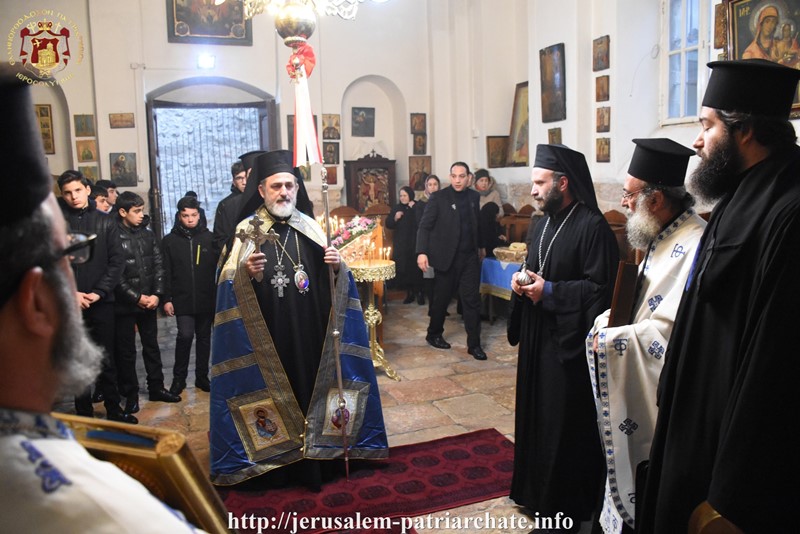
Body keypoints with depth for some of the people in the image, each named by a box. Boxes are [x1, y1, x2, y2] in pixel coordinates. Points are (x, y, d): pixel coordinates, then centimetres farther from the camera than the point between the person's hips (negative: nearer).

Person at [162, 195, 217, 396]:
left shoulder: (209, 238, 2)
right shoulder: (170, 240, 3)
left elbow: (218, 268, 1)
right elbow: (165, 273, 1)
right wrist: (167, 299, -5)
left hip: (206, 299, 1)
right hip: (182, 300, -1)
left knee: (204, 337, 10)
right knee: (185, 336, -9)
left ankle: (202, 376, 24)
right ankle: (179, 378, 9)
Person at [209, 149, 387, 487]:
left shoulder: (310, 227, 6)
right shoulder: (248, 231, -2)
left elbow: (332, 281, 9)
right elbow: (228, 288, -7)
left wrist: (336, 265, -13)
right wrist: (246, 272, -27)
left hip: (309, 333, 3)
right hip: (265, 336, -2)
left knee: (311, 388, 8)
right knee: (271, 393, 4)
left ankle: (313, 459, 25)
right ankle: (271, 465, 21)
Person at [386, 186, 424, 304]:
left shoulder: (418, 207, -3)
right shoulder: (396, 208, 9)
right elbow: (388, 224, 8)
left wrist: (413, 209, -19)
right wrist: (395, 218, -10)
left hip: (415, 244, -4)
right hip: (400, 245, 4)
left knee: (416, 269, -9)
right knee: (403, 269, 1)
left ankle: (419, 293, 4)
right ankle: (409, 293, 13)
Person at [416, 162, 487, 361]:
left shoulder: (474, 197, 5)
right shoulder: (438, 198, -8)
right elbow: (424, 226, -11)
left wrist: (480, 246, 23)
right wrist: (422, 252, -21)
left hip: (470, 256, 3)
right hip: (447, 257, -3)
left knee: (472, 300, 2)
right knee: (442, 298, 9)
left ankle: (474, 344, 9)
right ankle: (434, 334, 30)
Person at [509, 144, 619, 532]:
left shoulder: (592, 227, -16)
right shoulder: (544, 223, 10)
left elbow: (600, 288, -19)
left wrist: (549, 291, -20)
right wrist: (522, 279, 0)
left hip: (567, 342, -8)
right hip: (537, 336, 8)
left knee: (564, 423, 3)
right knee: (536, 411, 17)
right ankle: (536, 488, 35)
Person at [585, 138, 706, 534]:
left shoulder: (693, 245, -24)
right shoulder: (664, 238, 7)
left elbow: (667, 330, -29)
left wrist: (609, 339, -20)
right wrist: (606, 321, 0)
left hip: (659, 396, -9)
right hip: (636, 389, 9)